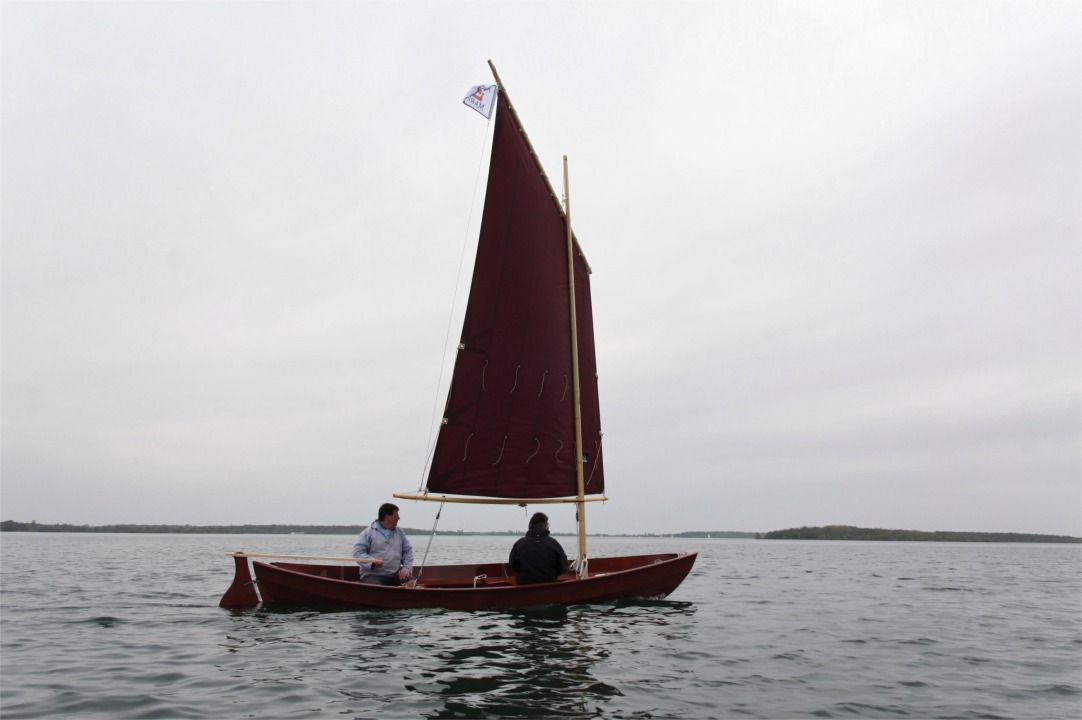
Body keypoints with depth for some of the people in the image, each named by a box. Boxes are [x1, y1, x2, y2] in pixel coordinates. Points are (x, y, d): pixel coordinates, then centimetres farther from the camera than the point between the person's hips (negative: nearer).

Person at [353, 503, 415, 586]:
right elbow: (358, 552, -6)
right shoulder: (368, 532, 2)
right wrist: (372, 561, -22)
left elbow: (408, 551, 17)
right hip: (373, 574, -4)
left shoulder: (399, 532, 17)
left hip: (395, 574, 4)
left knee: (412, 583, -22)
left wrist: (406, 568, 0)